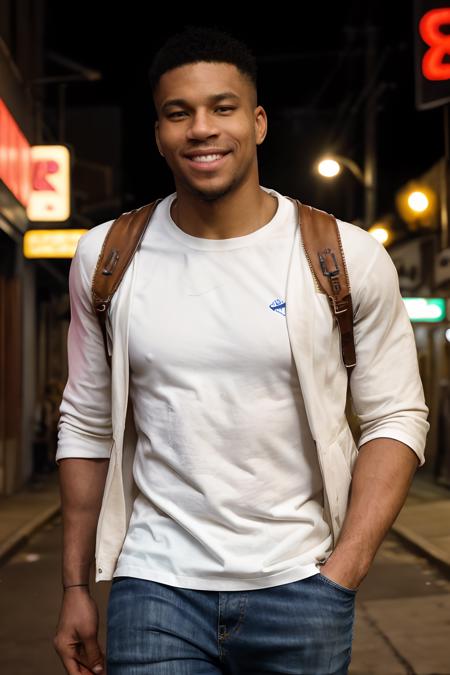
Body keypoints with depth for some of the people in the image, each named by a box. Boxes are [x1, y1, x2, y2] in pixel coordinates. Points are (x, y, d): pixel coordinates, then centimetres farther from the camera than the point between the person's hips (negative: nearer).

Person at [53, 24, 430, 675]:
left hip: (299, 586, 0)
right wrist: (75, 587, 7)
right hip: (156, 587, 1)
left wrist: (344, 572, -12)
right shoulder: (106, 258, 2)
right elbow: (87, 426, 8)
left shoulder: (349, 259, -4)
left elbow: (396, 418, -1)